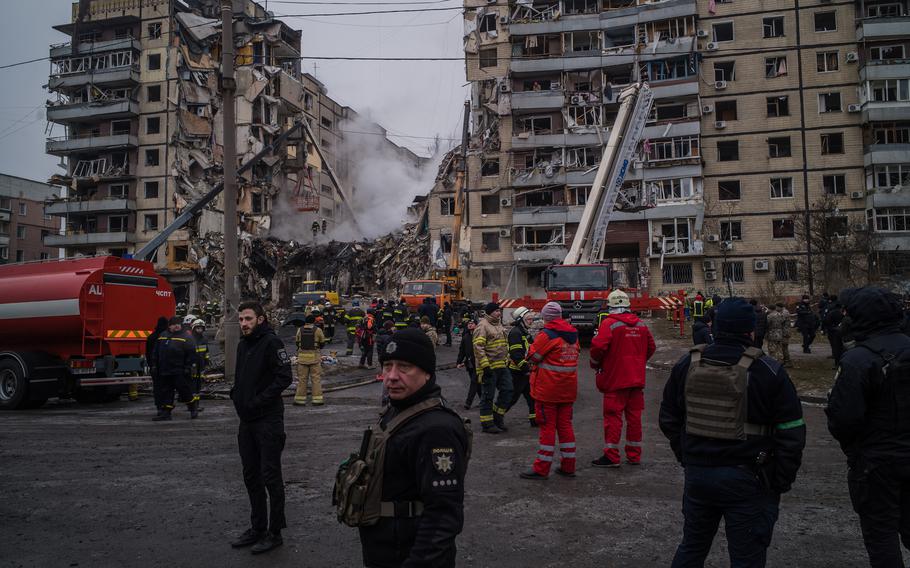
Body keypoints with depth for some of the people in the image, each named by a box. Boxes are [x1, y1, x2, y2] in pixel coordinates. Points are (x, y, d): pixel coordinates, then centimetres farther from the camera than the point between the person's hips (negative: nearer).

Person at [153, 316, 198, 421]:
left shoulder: (186, 338, -4)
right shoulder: (162, 337, 13)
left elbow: (191, 354, -7)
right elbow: (157, 353, 19)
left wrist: (188, 367, -12)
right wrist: (156, 366, 14)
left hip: (180, 372, -5)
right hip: (164, 372, 6)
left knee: (185, 391, -2)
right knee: (165, 392, 8)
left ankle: (193, 408, 15)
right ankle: (165, 412, 14)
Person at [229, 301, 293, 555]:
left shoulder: (271, 342, -12)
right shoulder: (243, 344, 13)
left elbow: (285, 377, -19)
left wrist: (258, 401, -19)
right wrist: (236, 396, 7)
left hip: (268, 420, -8)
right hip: (246, 420, 8)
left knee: (270, 476, -1)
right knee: (251, 476, 15)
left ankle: (275, 532, 10)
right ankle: (257, 528, 27)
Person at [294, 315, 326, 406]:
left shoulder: (300, 330, 2)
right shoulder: (318, 330, -4)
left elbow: (297, 342, 10)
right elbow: (322, 344, 4)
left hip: (302, 357, 2)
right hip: (315, 357, -2)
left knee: (302, 379, 8)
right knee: (316, 378, 4)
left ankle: (300, 399, 10)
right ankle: (317, 399, 3)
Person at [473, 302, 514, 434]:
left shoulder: (499, 325, 17)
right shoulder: (482, 326, -12)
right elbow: (478, 347, -20)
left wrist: (507, 360, 23)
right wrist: (485, 366, -23)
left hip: (502, 366, 9)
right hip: (489, 367, -8)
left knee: (507, 391, 8)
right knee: (488, 396, 0)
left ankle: (497, 417, 23)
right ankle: (487, 424, 10)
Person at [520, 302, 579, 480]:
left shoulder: (547, 335, -15)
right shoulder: (573, 334, 9)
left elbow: (532, 355, -9)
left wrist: (532, 344, 10)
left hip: (548, 389, -7)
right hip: (568, 390, 7)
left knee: (547, 426, -2)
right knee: (565, 425, 13)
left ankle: (542, 468, 4)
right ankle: (568, 466, 18)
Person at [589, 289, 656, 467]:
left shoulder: (609, 324, -12)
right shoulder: (641, 324, 8)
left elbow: (598, 347, -21)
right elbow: (651, 347, 15)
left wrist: (595, 363, -3)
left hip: (615, 379, -6)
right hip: (637, 379, 6)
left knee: (613, 417, 0)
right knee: (634, 416, 12)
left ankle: (611, 456, 1)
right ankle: (634, 456, 18)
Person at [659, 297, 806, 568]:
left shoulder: (687, 364, 2)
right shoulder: (766, 370, -10)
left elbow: (669, 419, 10)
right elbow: (791, 433, -8)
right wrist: (781, 482, 1)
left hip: (697, 474, 4)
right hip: (747, 481, -4)